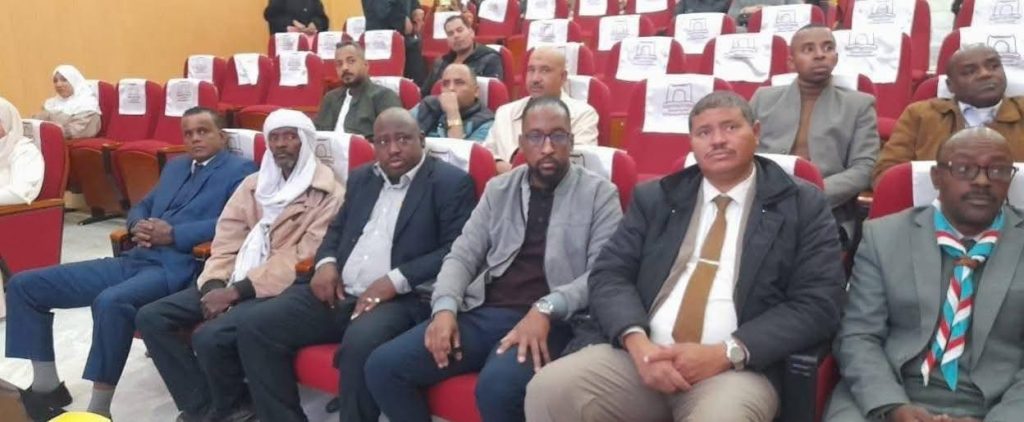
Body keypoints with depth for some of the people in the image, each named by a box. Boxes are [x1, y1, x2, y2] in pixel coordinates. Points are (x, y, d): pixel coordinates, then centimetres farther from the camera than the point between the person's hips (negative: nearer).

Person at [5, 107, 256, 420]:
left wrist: (173, 234, -17)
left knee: (111, 301, -39)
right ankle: (46, 386, 11)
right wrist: (138, 225, 5)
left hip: (178, 266, -8)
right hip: (134, 259, 9)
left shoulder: (239, 170, 0)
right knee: (25, 285, 3)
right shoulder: (174, 166, 25)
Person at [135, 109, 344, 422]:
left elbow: (302, 263, -15)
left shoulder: (328, 193, -7)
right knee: (150, 318, -6)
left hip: (284, 290, -7)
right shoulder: (253, 184, 15)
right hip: (235, 284, 7)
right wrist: (215, 286, -11)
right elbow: (226, 242, 9)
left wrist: (235, 292, -19)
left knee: (211, 336, -29)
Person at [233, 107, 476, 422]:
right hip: (339, 292, 7)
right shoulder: (361, 178, 21)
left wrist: (396, 280, -19)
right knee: (255, 328, -9)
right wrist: (326, 262, 4)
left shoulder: (451, 182, 0)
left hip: (403, 299, -6)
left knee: (360, 343, -37)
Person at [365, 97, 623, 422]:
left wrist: (546, 309, -22)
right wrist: (445, 308, -8)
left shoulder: (600, 194, 4)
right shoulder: (498, 190, 17)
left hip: (551, 322, -4)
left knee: (498, 386, -36)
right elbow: (462, 255, 12)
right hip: (483, 313, 5)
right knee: (383, 366, -12)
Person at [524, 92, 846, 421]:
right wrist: (637, 342, -13)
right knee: (549, 390, -21)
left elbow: (817, 305, -1)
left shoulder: (804, 206, 7)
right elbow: (610, 275, 7)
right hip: (642, 355, 3)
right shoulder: (653, 198, 14)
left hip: (737, 368, -2)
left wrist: (725, 354, -12)